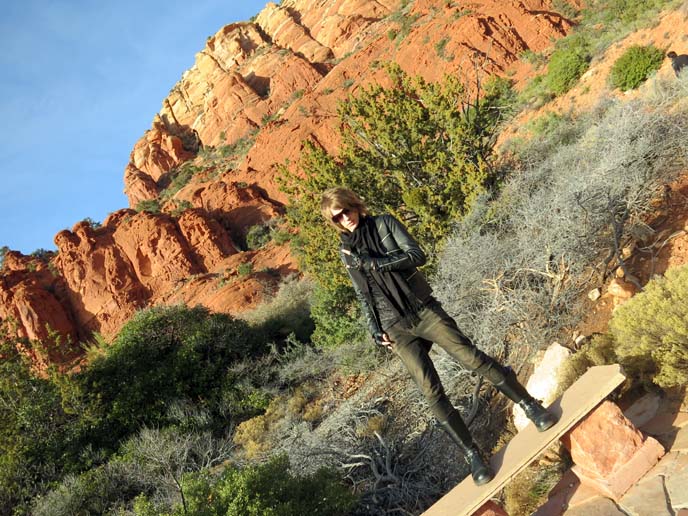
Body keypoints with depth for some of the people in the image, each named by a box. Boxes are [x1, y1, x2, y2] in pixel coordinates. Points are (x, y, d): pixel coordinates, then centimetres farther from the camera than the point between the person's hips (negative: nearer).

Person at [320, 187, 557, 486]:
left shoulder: (384, 223, -1)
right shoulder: (346, 251, 8)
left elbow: (417, 255, -12)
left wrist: (372, 262, -18)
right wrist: (375, 331, 6)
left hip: (424, 309, -1)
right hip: (397, 328, 2)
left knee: (472, 357, -11)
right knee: (431, 393, -6)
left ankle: (529, 404, 6)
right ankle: (472, 455, 2)